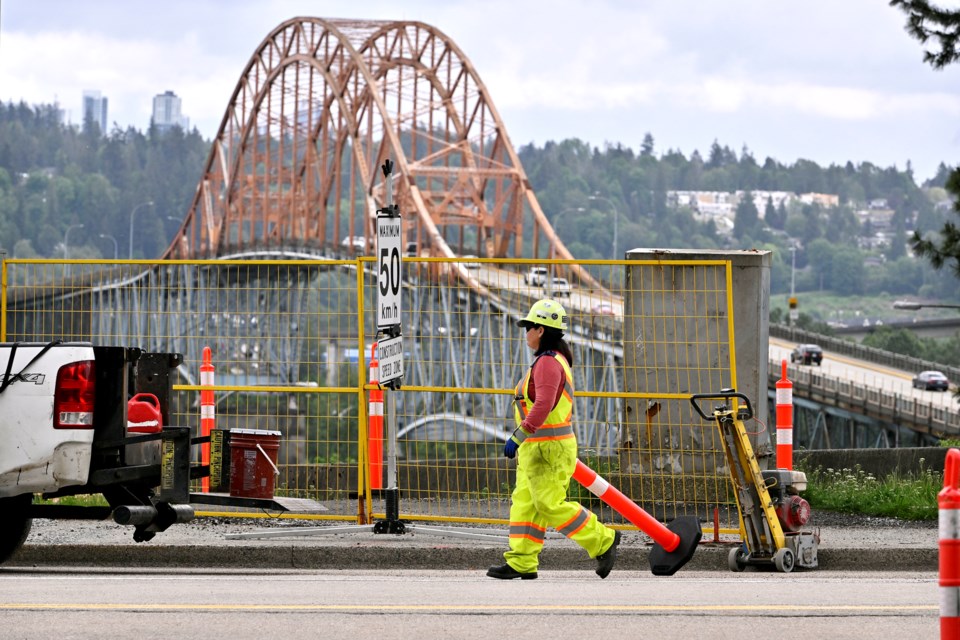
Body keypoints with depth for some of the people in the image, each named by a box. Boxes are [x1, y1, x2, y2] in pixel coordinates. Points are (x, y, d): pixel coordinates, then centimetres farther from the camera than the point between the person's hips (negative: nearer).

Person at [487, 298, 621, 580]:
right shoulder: (556, 359, 18)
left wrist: (518, 437, -27)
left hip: (547, 448, -11)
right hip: (537, 448, 11)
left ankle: (603, 541, -1)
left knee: (551, 505, -9)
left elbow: (543, 405, -28)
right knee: (524, 503, 7)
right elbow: (563, 408, 24)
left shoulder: (547, 362, -16)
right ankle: (521, 563, 6)